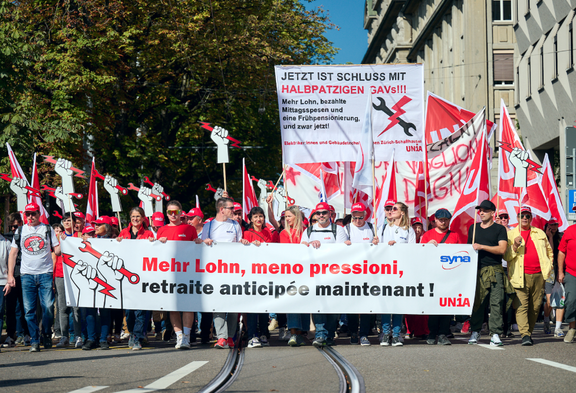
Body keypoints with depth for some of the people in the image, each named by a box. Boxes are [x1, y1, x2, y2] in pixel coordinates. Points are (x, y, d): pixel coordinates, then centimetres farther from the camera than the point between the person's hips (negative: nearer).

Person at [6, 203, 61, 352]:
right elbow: (13, 253, 13)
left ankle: (46, 334, 14)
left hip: (45, 274, -1)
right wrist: (10, 275, 6)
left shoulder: (47, 230, 9)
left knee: (48, 306, -9)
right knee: (29, 309, -3)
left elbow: (57, 251, 8)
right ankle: (34, 341, 4)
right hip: (27, 275, 1)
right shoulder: (20, 231, 13)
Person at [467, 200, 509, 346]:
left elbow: (502, 249, -7)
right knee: (476, 302, 2)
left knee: (496, 302, -8)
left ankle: (495, 334, -7)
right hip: (477, 270, 3)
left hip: (494, 271, -3)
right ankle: (475, 331, 11)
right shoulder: (473, 228, 18)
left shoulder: (499, 229, 5)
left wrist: (482, 247, -11)